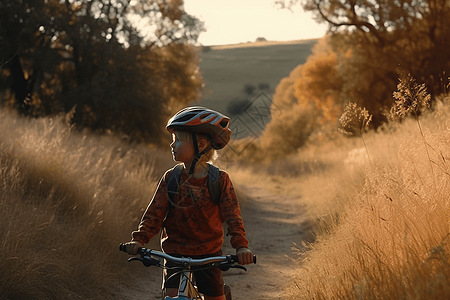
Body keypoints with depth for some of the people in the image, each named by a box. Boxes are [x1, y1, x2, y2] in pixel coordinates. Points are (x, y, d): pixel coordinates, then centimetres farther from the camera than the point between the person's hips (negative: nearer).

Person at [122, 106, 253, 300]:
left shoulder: (220, 180, -8)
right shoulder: (170, 178, -2)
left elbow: (232, 215, -12)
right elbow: (155, 212, -5)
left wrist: (241, 245, -26)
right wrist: (140, 239, -20)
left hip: (208, 254, -1)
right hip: (175, 253, 1)